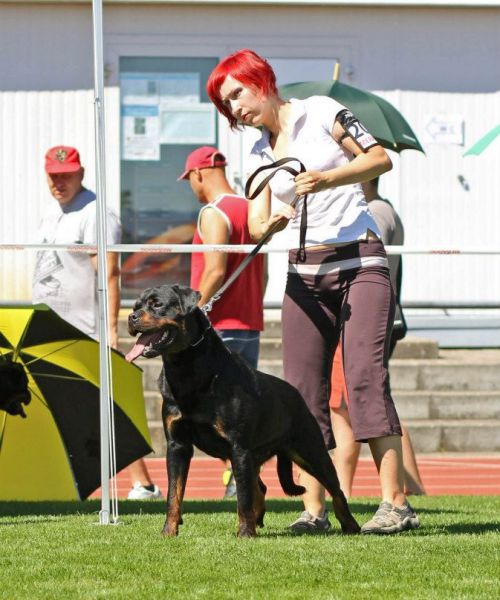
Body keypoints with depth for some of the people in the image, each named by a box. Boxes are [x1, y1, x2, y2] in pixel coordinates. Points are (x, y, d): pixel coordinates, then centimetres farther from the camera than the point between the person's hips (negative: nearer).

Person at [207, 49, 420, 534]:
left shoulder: (320, 113, 0)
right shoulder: (260, 154, 16)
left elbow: (380, 158, -7)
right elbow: (255, 223, 7)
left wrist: (327, 179, -20)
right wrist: (268, 225, -17)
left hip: (360, 261, -6)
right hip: (305, 272, 6)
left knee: (365, 378, -16)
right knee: (303, 388, -3)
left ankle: (396, 503, -20)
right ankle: (313, 509, -2)